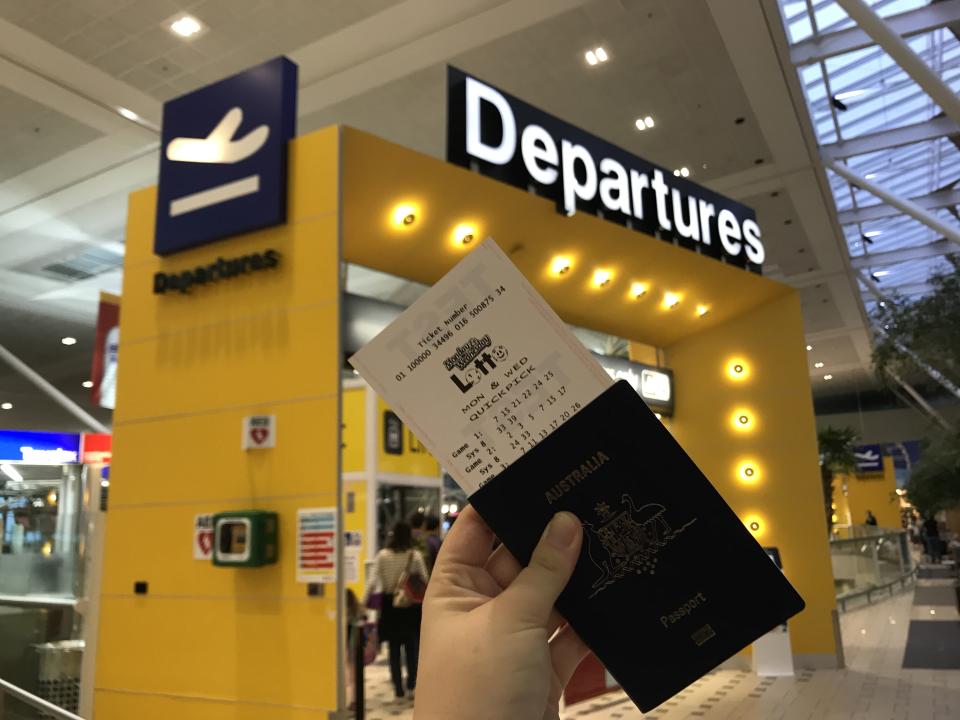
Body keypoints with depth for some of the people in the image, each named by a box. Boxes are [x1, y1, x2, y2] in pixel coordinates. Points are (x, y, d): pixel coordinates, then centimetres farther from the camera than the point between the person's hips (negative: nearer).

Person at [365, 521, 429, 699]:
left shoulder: (382, 555, -6)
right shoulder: (416, 555, -8)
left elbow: (373, 581, -9)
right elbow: (425, 580, -7)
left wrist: (366, 601, -5)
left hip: (389, 603, 1)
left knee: (394, 647, 11)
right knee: (412, 645, 15)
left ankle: (398, 687, 13)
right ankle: (411, 680, 18)